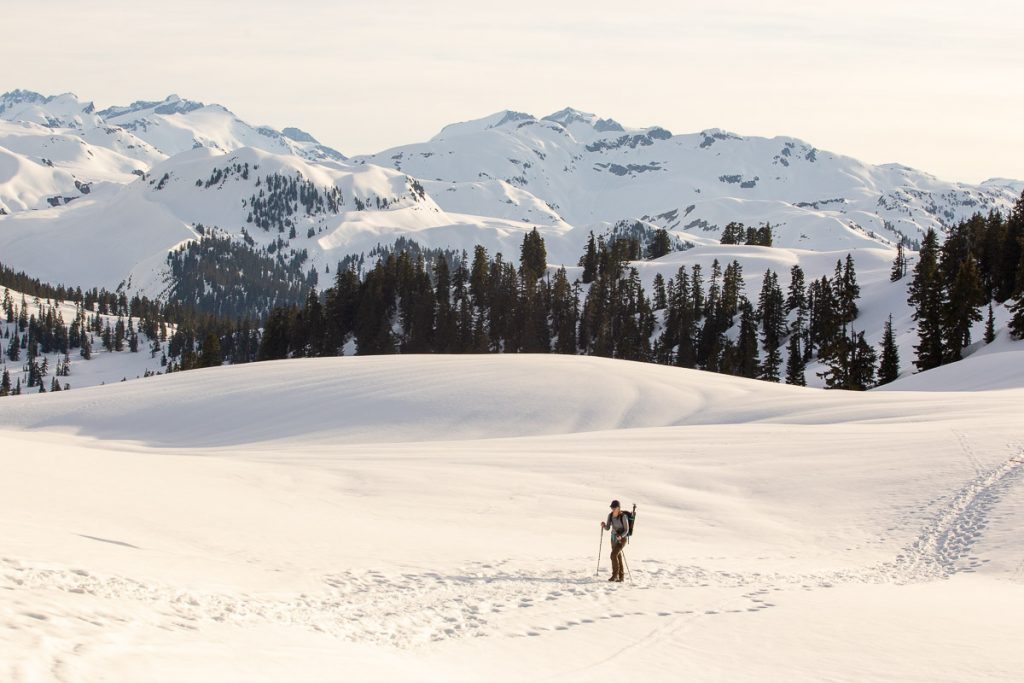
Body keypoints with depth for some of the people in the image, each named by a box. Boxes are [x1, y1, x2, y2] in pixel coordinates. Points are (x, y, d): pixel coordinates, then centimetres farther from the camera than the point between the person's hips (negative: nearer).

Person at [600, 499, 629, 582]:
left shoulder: (623, 516, -19)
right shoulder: (610, 515, -1)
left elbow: (626, 530, -14)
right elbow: (608, 528, 1)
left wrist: (621, 536, -31)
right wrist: (604, 525, -21)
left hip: (622, 538, -7)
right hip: (614, 538, 7)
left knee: (613, 555, -20)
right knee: (618, 557, 10)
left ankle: (615, 575, -11)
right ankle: (620, 577, 17)